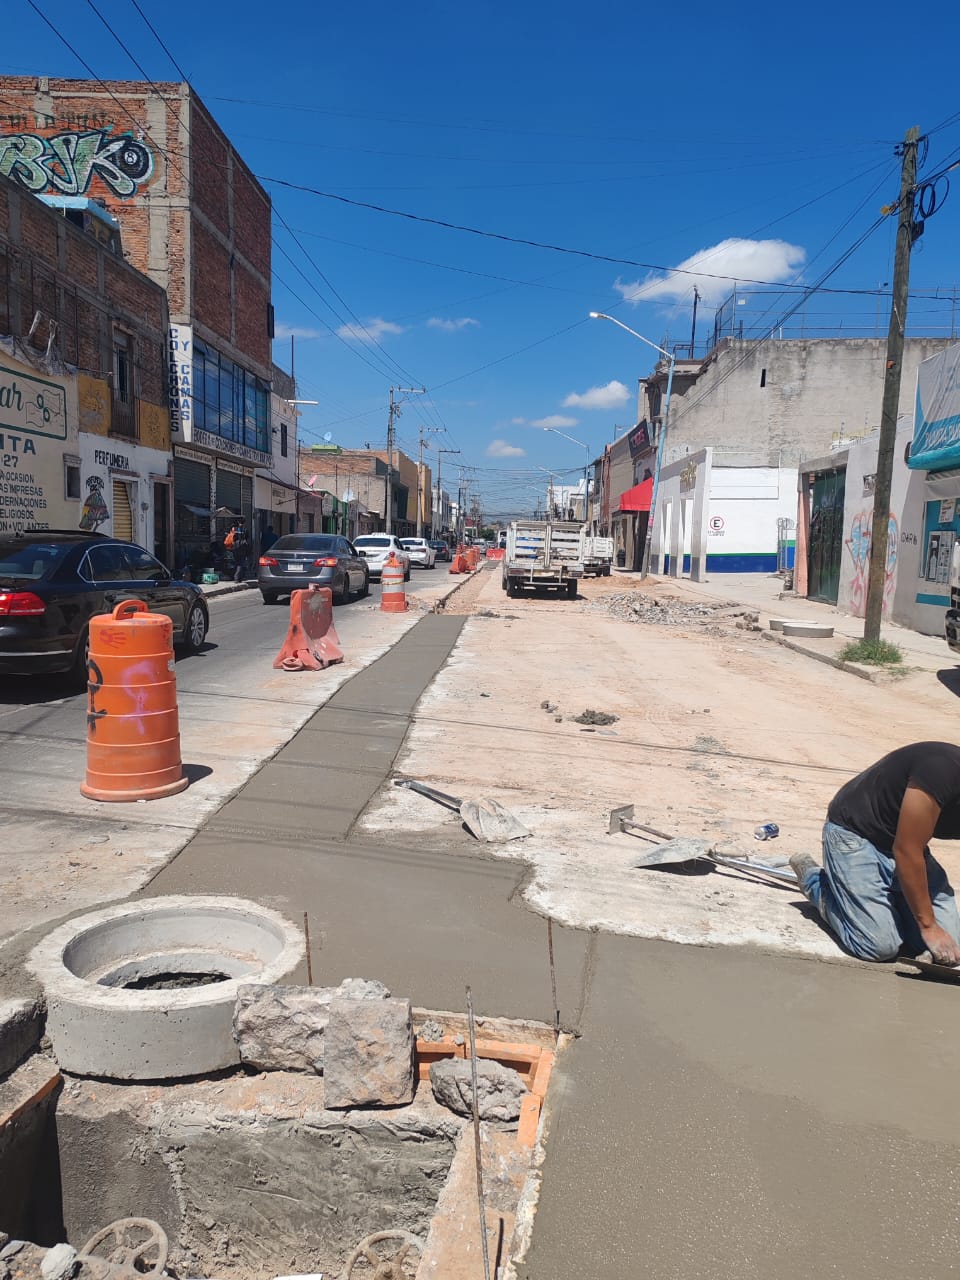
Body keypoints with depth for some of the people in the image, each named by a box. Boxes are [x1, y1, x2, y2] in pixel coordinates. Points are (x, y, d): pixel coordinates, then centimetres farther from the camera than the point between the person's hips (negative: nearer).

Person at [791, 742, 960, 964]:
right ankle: (815, 880, 7)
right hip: (853, 832, -7)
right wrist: (928, 926, -18)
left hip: (905, 838, 7)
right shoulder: (942, 770, -31)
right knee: (880, 945, -16)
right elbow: (905, 852, -26)